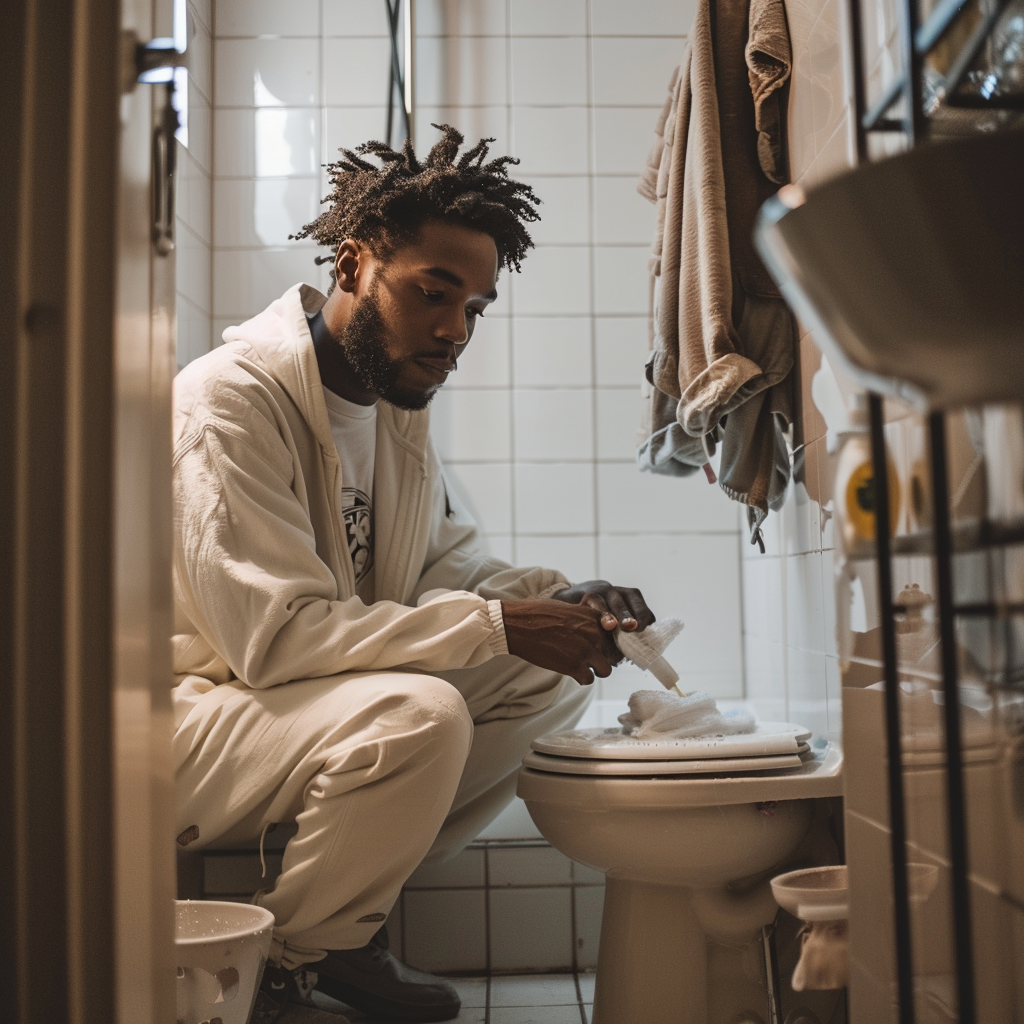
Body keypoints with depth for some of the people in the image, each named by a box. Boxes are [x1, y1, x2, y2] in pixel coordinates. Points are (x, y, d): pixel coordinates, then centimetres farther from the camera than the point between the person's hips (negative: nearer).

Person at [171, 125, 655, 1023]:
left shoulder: (397, 394, 5)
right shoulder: (231, 400, -21)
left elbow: (450, 561, 11)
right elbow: (274, 635, -28)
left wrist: (555, 598, -10)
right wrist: (498, 625, -28)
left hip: (319, 695, 9)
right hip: (193, 716, -8)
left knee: (552, 676, -3)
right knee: (418, 712, -34)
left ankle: (346, 916, 1)